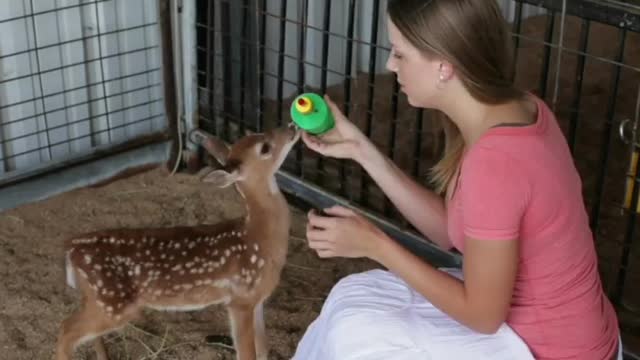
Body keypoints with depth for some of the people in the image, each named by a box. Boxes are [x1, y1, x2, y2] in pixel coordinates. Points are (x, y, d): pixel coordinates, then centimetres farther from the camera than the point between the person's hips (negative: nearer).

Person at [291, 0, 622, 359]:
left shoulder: (494, 163, -33)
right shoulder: (515, 108, -6)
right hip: (546, 322, 8)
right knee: (353, 299, 9)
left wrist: (375, 244, -17)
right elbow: (451, 229, 3)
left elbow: (482, 314, -22)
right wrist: (362, 150, -2)